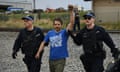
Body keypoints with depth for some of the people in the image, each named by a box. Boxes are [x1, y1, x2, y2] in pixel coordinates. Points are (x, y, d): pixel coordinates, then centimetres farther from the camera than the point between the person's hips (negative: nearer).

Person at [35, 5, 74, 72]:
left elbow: (72, 23, -21)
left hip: (61, 59, -4)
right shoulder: (50, 33, 3)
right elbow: (43, 43, 11)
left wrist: (71, 11, -32)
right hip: (51, 59, 5)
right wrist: (38, 53, 3)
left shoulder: (64, 32, -8)